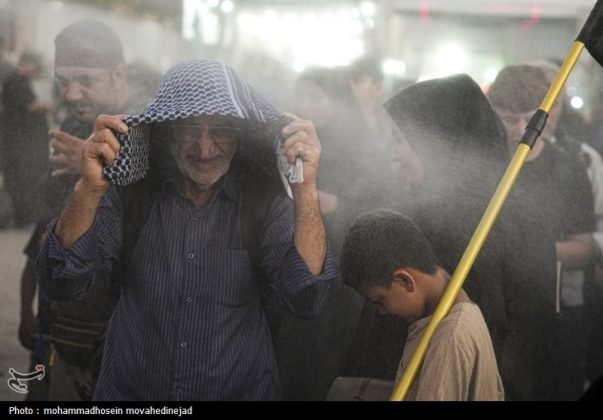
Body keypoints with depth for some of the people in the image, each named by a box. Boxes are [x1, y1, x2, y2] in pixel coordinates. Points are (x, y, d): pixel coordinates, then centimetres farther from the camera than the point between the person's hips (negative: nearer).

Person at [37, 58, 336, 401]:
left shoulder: (264, 200, -4)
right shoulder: (131, 192, -2)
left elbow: (306, 301, -15)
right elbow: (62, 283, -9)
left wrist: (306, 192, -26)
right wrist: (89, 191, -25)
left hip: (240, 391, 0)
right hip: (129, 391, 1)